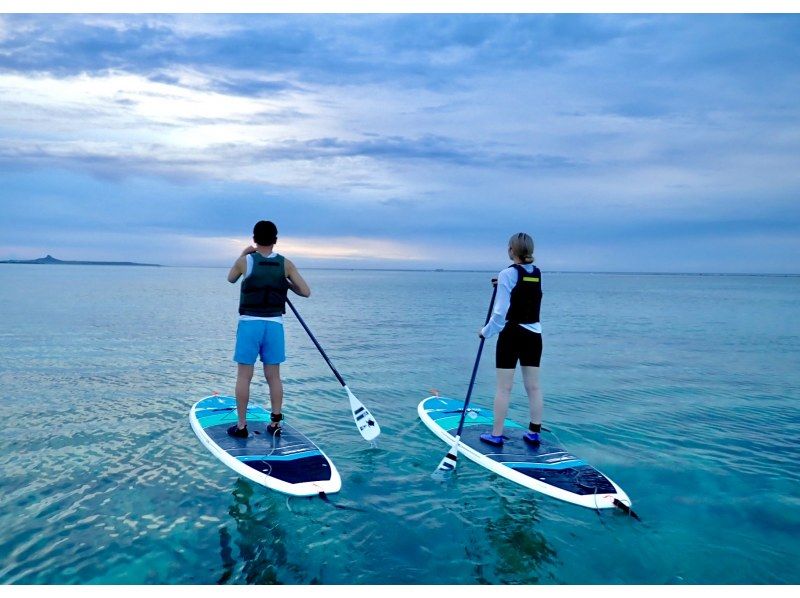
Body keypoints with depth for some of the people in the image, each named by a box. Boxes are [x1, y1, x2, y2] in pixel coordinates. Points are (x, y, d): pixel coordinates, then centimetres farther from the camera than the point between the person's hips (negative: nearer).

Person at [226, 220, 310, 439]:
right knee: (273, 376, 11)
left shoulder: (245, 261, -4)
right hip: (275, 324, 2)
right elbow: (306, 291, 0)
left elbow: (231, 279, 17)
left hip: (249, 323, -2)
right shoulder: (285, 264, -1)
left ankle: (241, 425, 11)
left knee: (244, 376, 6)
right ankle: (275, 424, 17)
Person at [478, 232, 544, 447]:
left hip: (511, 334, -6)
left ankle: (496, 435, 8)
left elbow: (500, 312, -13)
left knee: (504, 387, 1)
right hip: (534, 335, 6)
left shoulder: (508, 274, -12)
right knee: (534, 386, 11)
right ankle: (534, 433, 18)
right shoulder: (537, 274, 6)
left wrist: (486, 332, 0)